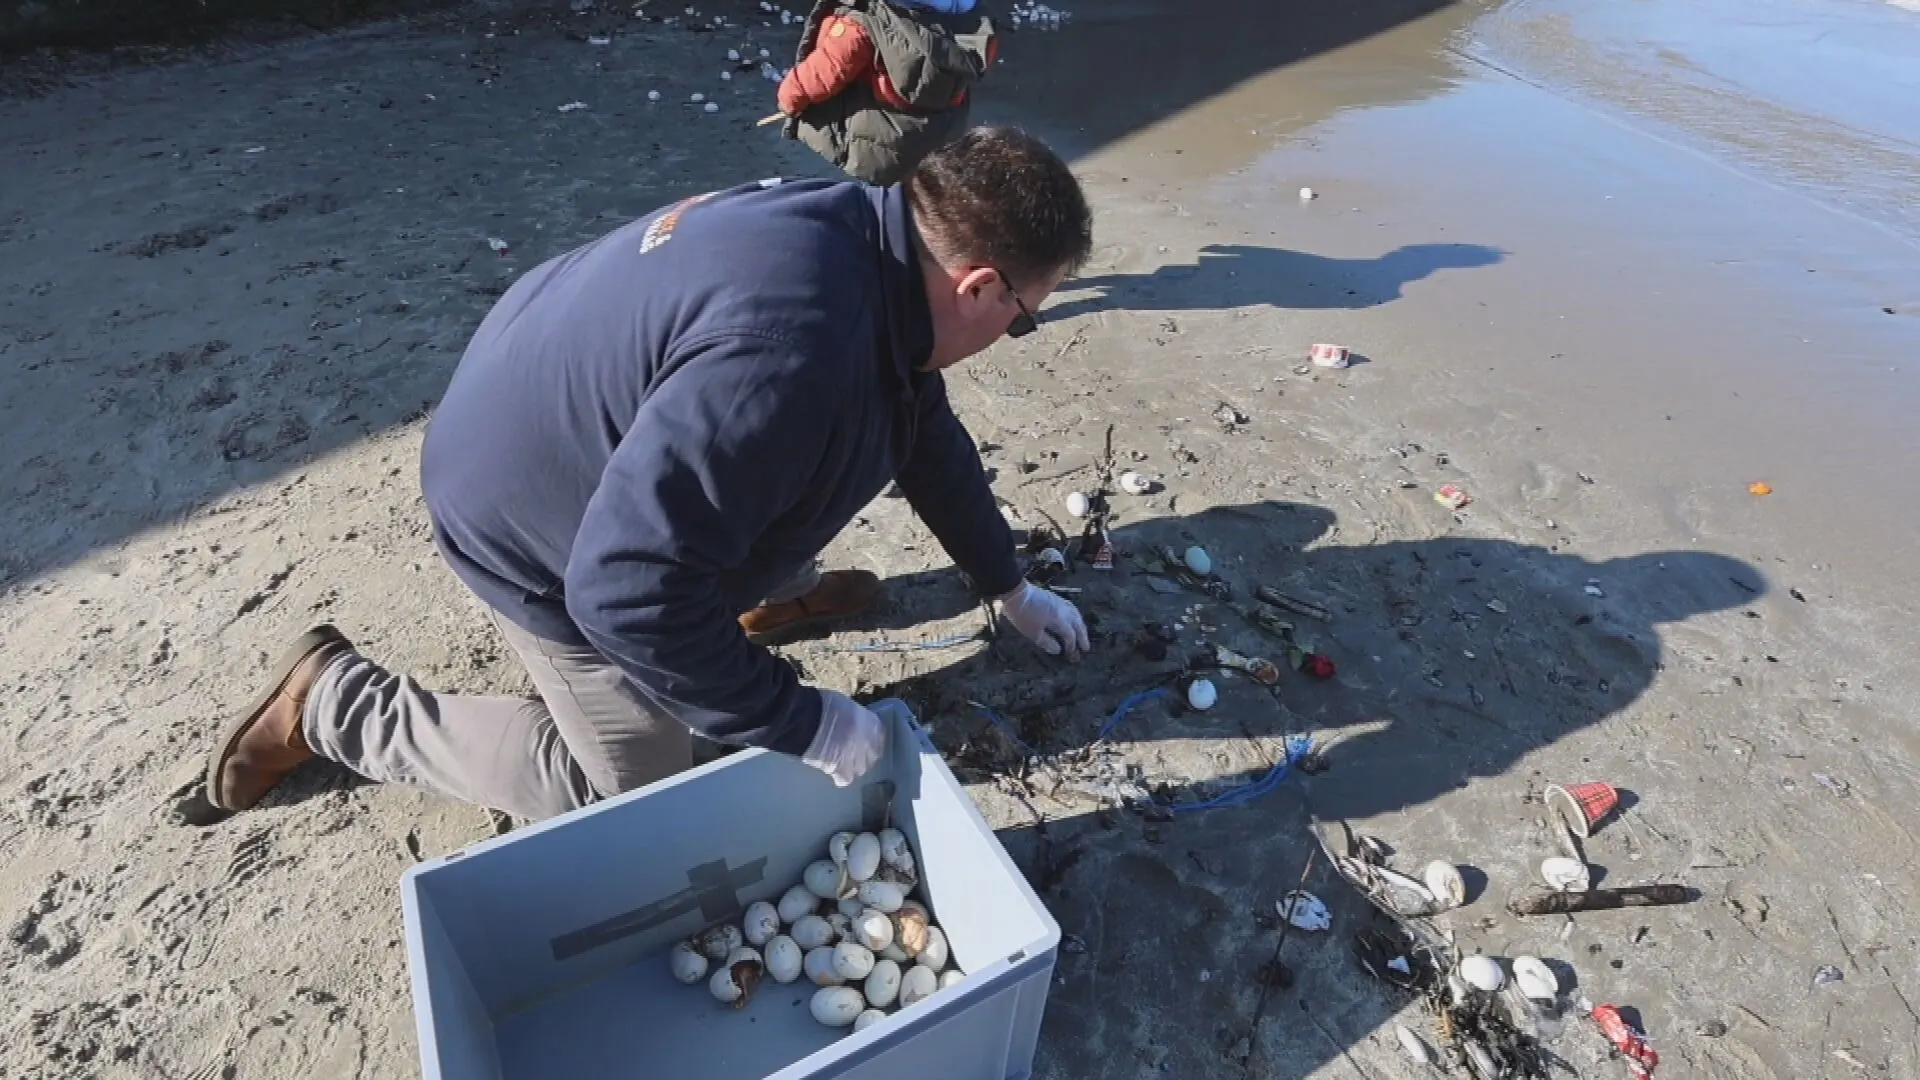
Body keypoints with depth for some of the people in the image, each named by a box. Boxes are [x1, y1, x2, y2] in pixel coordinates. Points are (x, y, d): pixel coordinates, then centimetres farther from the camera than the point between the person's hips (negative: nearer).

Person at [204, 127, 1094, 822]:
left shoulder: (866, 236, -8)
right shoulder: (786, 356, -39)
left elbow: (924, 427, 6)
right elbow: (631, 589, -37)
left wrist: (1008, 587, 15)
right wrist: (801, 723, -26)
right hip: (534, 531, -8)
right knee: (633, 787, 10)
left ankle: (772, 595, 38)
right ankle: (337, 704, 15)